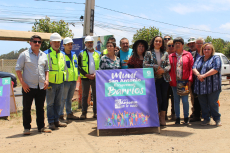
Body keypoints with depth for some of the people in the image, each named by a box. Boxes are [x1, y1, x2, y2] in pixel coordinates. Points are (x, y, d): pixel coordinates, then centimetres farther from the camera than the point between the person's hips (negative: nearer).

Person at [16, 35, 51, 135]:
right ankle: (27, 128, 13)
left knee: (40, 108, 11)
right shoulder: (24, 54, -1)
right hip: (28, 87, -4)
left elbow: (46, 69, 21)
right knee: (26, 108, 2)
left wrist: (46, 79, 5)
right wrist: (22, 83, -11)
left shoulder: (43, 55, 13)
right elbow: (18, 69, -3)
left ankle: (41, 127, 21)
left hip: (41, 87, 4)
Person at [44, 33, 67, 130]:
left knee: (58, 103, 10)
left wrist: (64, 79, 17)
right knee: (50, 103, -1)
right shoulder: (46, 54, -2)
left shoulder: (62, 55, 15)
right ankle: (51, 122, 7)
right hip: (51, 83, -5)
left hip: (60, 83, 5)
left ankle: (56, 121, 19)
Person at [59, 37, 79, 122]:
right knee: (63, 98, -4)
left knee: (70, 98, 15)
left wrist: (77, 75, 18)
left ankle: (69, 114, 23)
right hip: (65, 80, -7)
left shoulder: (74, 54, 15)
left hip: (73, 80, 7)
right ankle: (60, 115, 4)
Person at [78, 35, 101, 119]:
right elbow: (79, 66, 0)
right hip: (85, 78, -1)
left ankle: (96, 112, 11)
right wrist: (86, 74, -11)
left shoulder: (98, 53, 10)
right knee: (84, 95, 3)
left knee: (96, 95, 3)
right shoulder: (81, 54, 6)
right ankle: (84, 113, 8)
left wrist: (96, 73, -8)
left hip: (96, 77, 1)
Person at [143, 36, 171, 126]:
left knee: (164, 98, 4)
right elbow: (145, 65, -5)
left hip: (164, 79, 3)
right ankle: (157, 117, 11)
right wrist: (156, 67, -12)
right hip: (154, 79, -2)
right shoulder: (148, 53, 5)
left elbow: (169, 65, 6)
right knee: (159, 99, -5)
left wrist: (163, 70, -14)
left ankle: (162, 117, 15)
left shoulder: (165, 53, 11)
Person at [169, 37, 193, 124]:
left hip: (185, 82, -1)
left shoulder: (188, 55, 5)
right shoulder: (171, 56, 7)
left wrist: (190, 80, -7)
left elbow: (191, 68, 1)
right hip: (174, 82, 2)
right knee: (176, 100, 7)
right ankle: (177, 118, 16)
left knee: (185, 100, -2)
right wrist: (170, 80, -5)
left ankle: (186, 117, 15)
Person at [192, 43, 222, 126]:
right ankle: (206, 119, 19)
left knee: (213, 103, -3)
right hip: (200, 86, 5)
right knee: (203, 104, 7)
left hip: (212, 86, -5)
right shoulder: (199, 59, 18)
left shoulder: (216, 58, 3)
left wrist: (204, 75, -17)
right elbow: (194, 68, 6)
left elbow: (216, 69, -12)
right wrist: (198, 75, -15)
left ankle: (217, 119, 12)